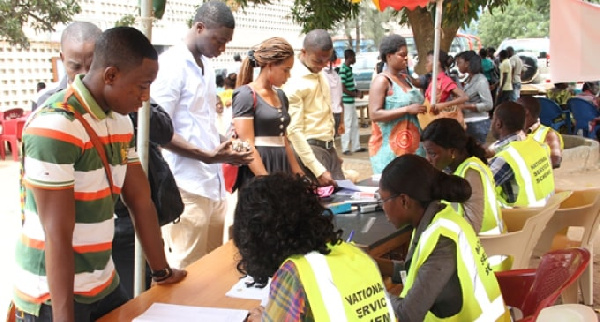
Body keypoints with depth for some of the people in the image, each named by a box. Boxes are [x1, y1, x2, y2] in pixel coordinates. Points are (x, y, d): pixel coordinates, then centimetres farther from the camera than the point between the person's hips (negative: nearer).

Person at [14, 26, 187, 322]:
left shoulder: (120, 121, 5)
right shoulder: (56, 126, -21)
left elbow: (140, 200, 10)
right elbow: (57, 234, -23)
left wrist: (161, 271, 14)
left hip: (104, 285, 8)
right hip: (53, 295, -7)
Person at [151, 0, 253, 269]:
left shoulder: (206, 66, 14)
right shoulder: (170, 66, -12)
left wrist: (222, 146, 7)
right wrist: (209, 156, -21)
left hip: (213, 182, 8)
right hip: (186, 187, -8)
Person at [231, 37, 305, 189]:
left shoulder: (280, 95, 15)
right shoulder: (245, 95, -8)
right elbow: (247, 146, -14)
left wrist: (298, 174, 16)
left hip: (281, 169, 7)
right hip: (257, 176, -7)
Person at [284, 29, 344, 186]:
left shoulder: (319, 75, 12)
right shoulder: (294, 82, -15)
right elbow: (294, 130, -19)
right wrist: (318, 170, -22)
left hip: (329, 149, 8)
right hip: (309, 149, -8)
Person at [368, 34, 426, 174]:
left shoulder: (404, 79, 15)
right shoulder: (382, 81, -9)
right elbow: (374, 114, -18)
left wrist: (423, 109, 15)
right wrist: (407, 109, -20)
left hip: (411, 145, 8)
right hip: (389, 147, -8)